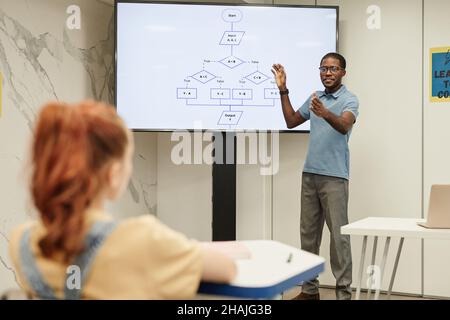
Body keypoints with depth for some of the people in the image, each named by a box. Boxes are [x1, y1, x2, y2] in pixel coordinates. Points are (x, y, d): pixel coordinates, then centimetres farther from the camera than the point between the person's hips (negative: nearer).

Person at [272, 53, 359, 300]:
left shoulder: (349, 99, -5)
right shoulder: (315, 97, 15)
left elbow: (344, 126, -24)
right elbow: (291, 121, 18)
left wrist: (325, 113, -44)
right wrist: (283, 90, 11)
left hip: (334, 177, -6)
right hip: (310, 174, 6)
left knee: (338, 235, -4)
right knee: (308, 233, 9)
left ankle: (344, 292, 1)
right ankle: (309, 289, 18)